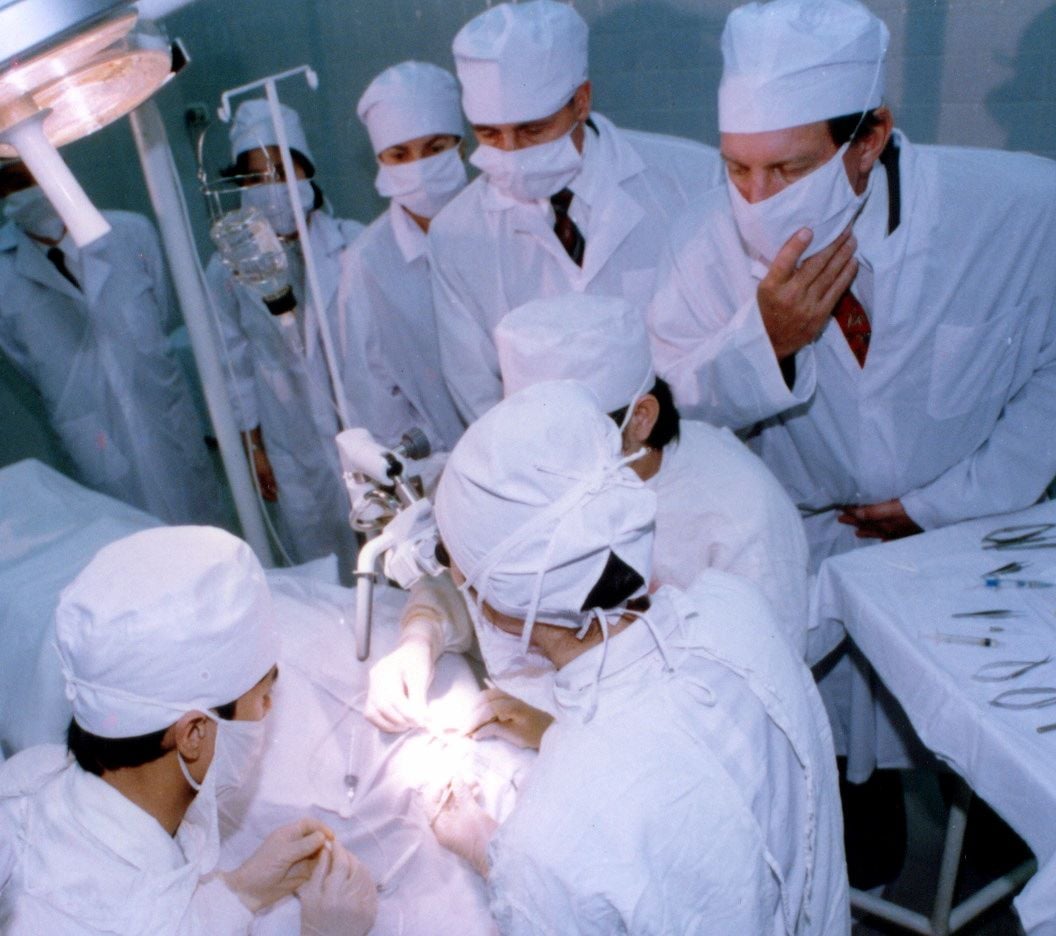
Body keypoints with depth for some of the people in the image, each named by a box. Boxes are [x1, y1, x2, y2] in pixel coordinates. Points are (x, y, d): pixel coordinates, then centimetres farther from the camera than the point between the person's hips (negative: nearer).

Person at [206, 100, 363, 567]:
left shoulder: (352, 244, -7)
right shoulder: (227, 270, -4)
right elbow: (236, 363, 4)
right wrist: (254, 447, 6)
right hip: (295, 450, 1)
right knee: (323, 565, 11)